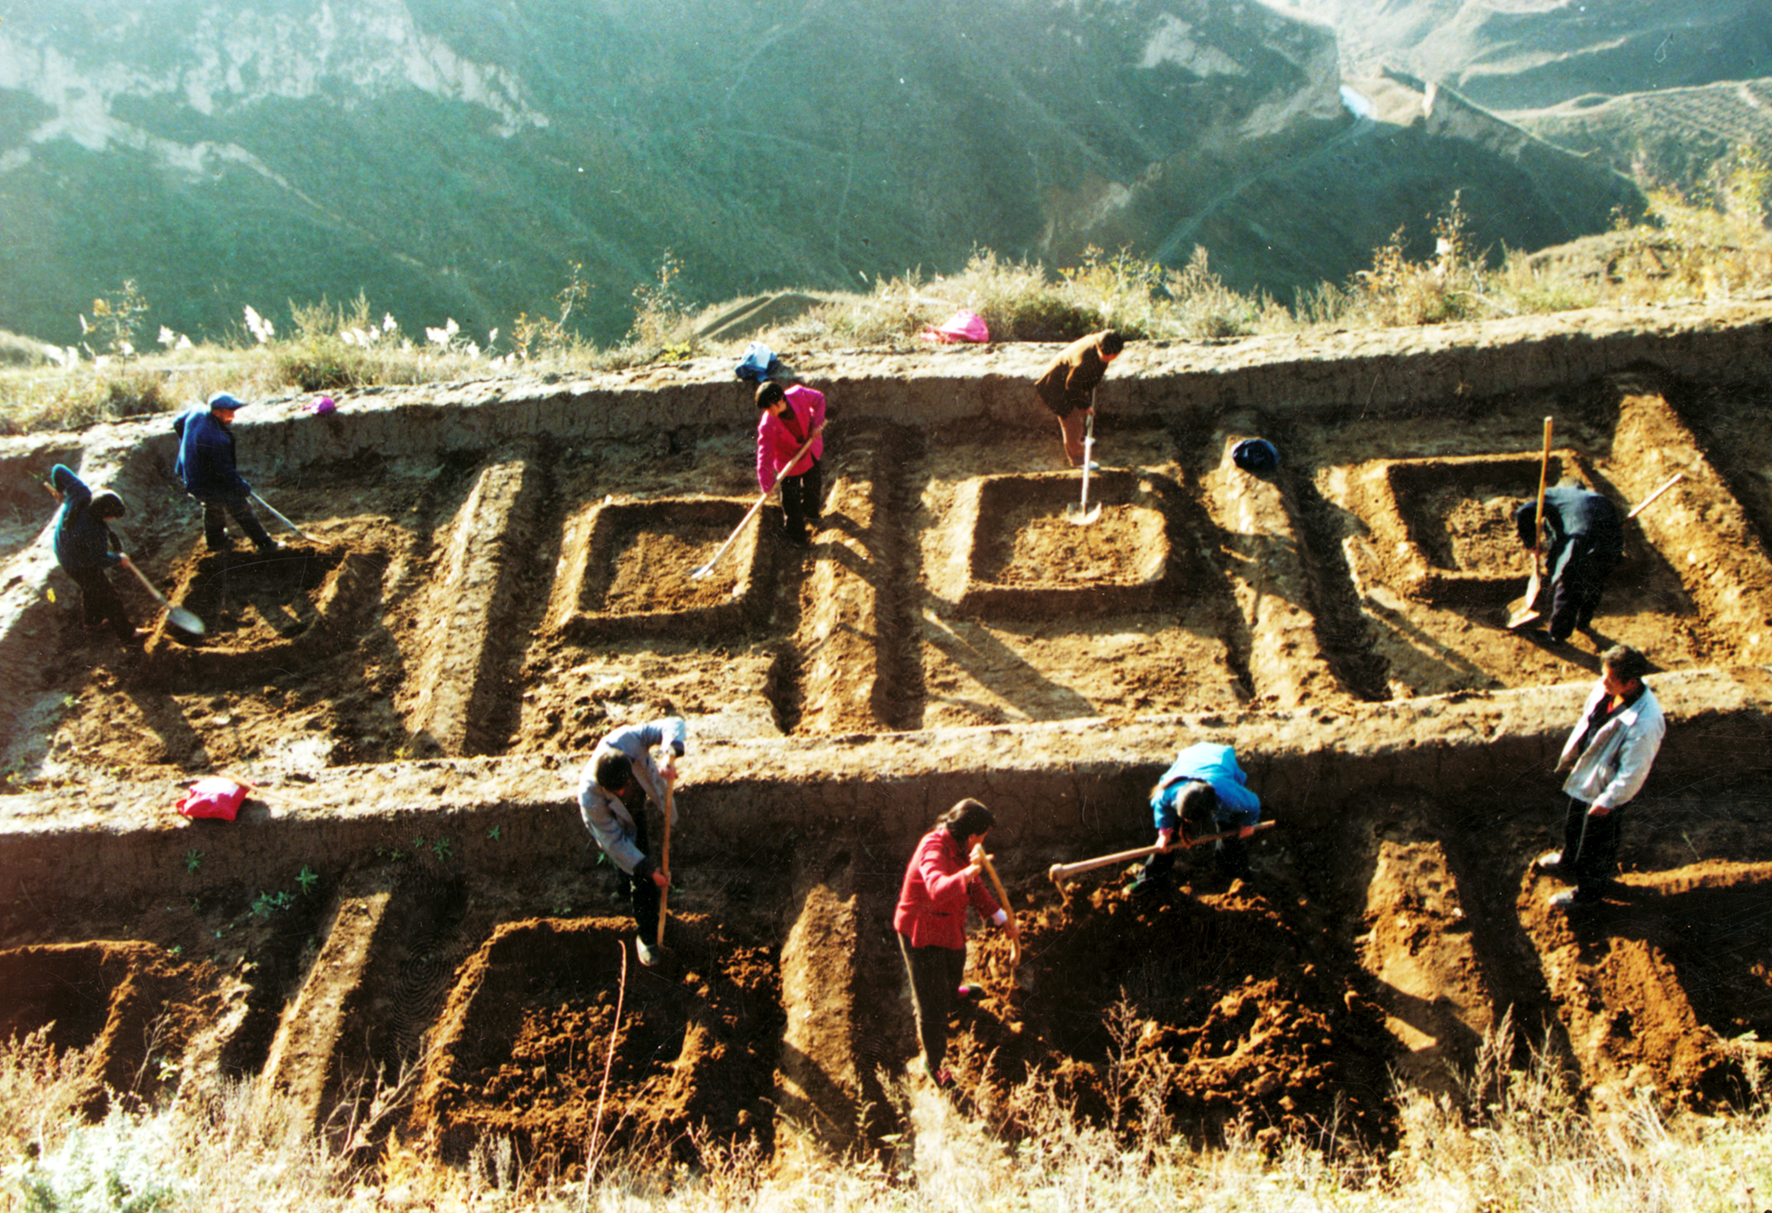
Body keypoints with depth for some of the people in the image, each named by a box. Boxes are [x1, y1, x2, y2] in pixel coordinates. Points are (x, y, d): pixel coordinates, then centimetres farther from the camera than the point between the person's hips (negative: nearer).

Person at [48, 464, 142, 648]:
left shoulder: (80, 494, -28)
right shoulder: (96, 532, -42)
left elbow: (58, 470, -14)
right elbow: (100, 560, -23)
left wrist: (59, 489, 7)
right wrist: (119, 558, -3)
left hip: (63, 552, 8)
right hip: (81, 566, -8)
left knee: (90, 588, 33)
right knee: (107, 596, 12)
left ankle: (91, 620, 57)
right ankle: (126, 635, 30)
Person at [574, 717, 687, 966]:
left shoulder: (628, 740, -42)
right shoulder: (589, 796, -43)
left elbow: (674, 724, -38)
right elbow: (615, 841, -30)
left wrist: (670, 756, -57)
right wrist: (649, 869, -28)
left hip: (636, 808, 4)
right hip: (614, 821, -4)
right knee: (638, 876, -4)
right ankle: (646, 936, 16)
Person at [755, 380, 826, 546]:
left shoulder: (798, 394, -31)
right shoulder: (767, 424, -37)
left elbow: (819, 399, -9)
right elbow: (765, 455, -29)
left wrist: (817, 424, -18)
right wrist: (766, 484, -28)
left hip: (811, 450, 4)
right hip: (789, 461, -4)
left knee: (813, 485, 26)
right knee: (791, 498, 8)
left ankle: (810, 514, 52)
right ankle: (794, 534, 34)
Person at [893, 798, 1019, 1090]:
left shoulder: (959, 848, -4)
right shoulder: (933, 849, -34)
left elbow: (975, 887, 10)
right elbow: (938, 891, -53)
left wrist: (1002, 918, 8)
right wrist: (971, 870, -65)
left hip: (951, 925, 9)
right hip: (921, 932, -9)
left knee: (954, 969, 36)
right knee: (933, 1002, 2)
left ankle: (951, 994, 69)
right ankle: (933, 1062, 21)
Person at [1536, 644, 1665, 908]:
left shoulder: (1644, 723, -39)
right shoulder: (1605, 689, -16)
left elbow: (1633, 773, -28)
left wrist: (1607, 800, -17)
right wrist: (1571, 755, 16)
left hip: (1608, 787, -7)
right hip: (1586, 772, 8)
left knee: (1596, 842, 17)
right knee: (1573, 824, 32)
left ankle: (1588, 891, 43)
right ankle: (1569, 862, 61)